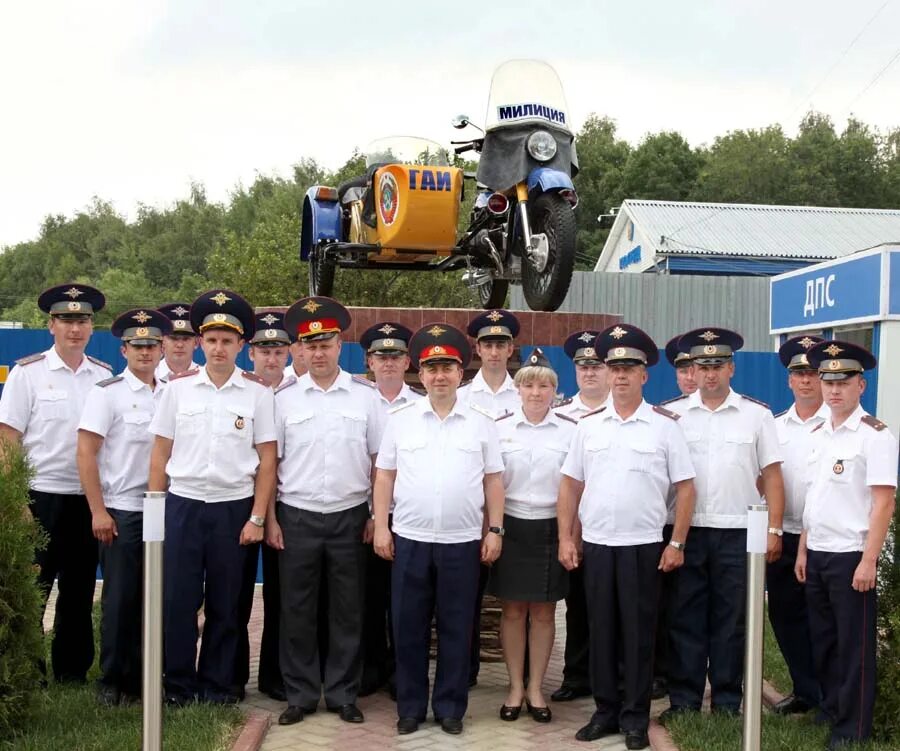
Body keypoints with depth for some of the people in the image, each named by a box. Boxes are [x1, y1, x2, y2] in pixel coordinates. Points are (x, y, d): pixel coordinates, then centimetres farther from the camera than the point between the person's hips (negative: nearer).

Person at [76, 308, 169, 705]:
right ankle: (112, 683, 16)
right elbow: (85, 454, -6)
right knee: (120, 599, 2)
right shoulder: (106, 393, -3)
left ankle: (140, 679, 19)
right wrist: (98, 511, -11)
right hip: (120, 511, -4)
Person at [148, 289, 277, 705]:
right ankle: (178, 685, 16)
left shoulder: (258, 393, 0)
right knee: (177, 600, 2)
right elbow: (160, 452, 6)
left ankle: (217, 686, 21)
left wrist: (257, 517, -4)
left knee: (224, 604, 8)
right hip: (182, 504, 1)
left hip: (233, 508, 0)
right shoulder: (178, 387, 3)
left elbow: (266, 459, 0)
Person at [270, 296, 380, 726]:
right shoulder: (284, 397, 2)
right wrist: (270, 520, 0)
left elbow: (377, 460, 3)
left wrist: (377, 516, 0)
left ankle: (343, 694, 20)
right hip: (297, 517, 0)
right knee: (297, 612, 6)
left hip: (350, 517, 0)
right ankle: (300, 694, 19)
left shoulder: (366, 395, 1)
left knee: (347, 612, 7)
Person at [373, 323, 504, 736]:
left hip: (462, 542, 0)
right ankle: (409, 707, 19)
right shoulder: (401, 418, 4)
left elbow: (493, 480, 6)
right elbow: (385, 475, 6)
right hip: (410, 539, 0)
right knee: (408, 627, 7)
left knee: (456, 628, 7)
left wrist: (494, 530, 1)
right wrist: (380, 526, 1)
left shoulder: (481, 422, 4)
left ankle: (450, 707, 20)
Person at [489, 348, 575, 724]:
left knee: (543, 612, 7)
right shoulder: (499, 427, 0)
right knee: (513, 610, 6)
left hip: (552, 527, 0)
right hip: (511, 526, 0)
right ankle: (515, 687, 20)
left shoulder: (571, 429, -1)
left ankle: (535, 689, 20)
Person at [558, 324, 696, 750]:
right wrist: (566, 538, 3)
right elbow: (570, 484, 8)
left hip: (644, 546, -2)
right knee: (601, 631, 10)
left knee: (638, 633, 5)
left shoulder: (665, 425, -2)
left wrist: (677, 543, -6)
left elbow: (684, 487, -1)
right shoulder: (588, 425, 6)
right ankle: (605, 711, 22)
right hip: (595, 544, 3)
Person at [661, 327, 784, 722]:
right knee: (685, 619, 5)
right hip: (686, 531, 0)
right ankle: (683, 700, 15)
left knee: (731, 621, 7)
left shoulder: (757, 415, 4)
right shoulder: (672, 415, 4)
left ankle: (727, 703, 18)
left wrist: (774, 530, -2)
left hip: (738, 534, 0)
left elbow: (771, 475, 4)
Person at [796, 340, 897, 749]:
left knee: (853, 644, 4)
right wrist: (803, 550, 12)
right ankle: (829, 711, 30)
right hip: (816, 554, 7)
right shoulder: (818, 433, 11)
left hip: (850, 555, -6)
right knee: (822, 639, 15)